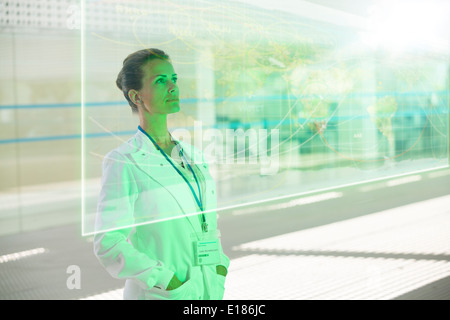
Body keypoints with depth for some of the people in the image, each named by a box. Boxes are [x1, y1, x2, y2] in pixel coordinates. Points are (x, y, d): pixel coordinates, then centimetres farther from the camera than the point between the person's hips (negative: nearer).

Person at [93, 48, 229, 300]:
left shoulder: (193, 156, 9)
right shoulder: (123, 162, -8)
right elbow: (108, 244, -12)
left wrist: (220, 270, 2)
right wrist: (172, 285, -16)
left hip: (210, 291, 5)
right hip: (158, 296, -5)